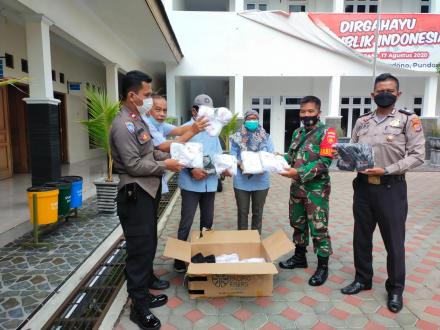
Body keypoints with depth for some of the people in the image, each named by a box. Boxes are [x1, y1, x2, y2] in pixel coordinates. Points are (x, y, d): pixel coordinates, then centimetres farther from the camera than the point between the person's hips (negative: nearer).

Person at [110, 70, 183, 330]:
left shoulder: (138, 120, 12)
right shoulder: (123, 125, -18)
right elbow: (134, 165, -22)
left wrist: (169, 157, 5)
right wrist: (165, 166, -15)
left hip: (149, 192, 10)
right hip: (135, 194, -10)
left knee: (149, 245, 18)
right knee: (140, 248, 0)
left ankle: (144, 292, 34)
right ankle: (139, 306, 15)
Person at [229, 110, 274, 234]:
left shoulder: (266, 137, 6)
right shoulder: (237, 137, 1)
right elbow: (232, 157, -1)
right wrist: (240, 164, -22)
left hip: (261, 181, 1)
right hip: (242, 181, -1)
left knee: (258, 212, 13)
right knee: (242, 212, 8)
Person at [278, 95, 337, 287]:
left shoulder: (326, 133, -10)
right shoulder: (297, 132, 11)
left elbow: (324, 162, -19)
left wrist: (298, 173, -26)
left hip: (317, 188, -7)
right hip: (297, 187, 7)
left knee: (318, 228, 1)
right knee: (298, 224, 17)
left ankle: (323, 267, 16)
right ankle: (299, 257, 34)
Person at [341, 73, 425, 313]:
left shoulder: (408, 120, -2)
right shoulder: (362, 121, 10)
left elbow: (417, 155, -8)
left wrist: (386, 170, -18)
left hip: (390, 187, -4)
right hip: (363, 186, 4)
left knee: (394, 241, 7)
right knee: (361, 236, 14)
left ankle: (395, 289, 26)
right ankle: (363, 279, 32)